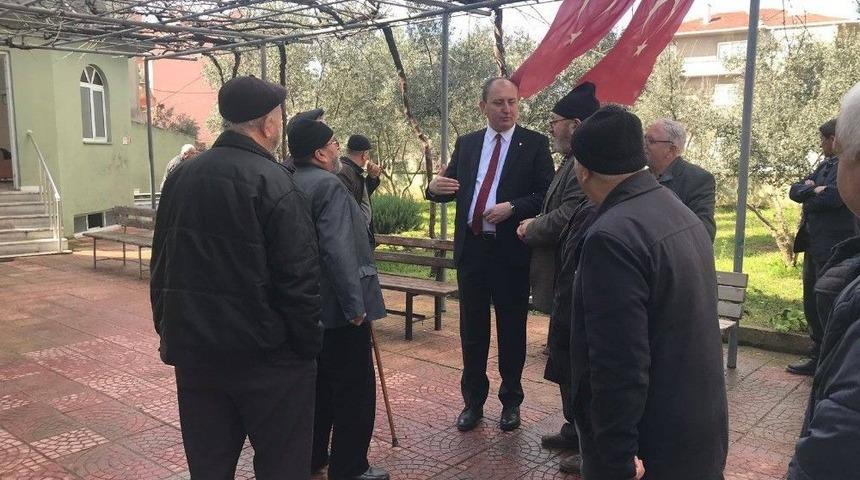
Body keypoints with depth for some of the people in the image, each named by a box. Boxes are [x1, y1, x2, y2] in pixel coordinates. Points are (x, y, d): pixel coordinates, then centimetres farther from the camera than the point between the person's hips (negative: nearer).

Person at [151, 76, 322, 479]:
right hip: (266, 355, -6)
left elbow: (161, 265, 13)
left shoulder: (181, 176, 6)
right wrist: (309, 346, -7)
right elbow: (299, 279, -18)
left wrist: (168, 332, 21)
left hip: (193, 349, 7)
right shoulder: (273, 182, -15)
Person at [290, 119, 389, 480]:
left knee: (318, 383, 21)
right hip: (337, 306, -9)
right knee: (355, 389, 2)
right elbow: (338, 251, -26)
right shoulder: (329, 185, -18)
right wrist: (355, 304, -21)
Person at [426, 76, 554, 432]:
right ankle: (473, 401, 26)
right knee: (472, 330, 12)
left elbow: (547, 196, -7)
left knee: (512, 330, 10)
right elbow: (450, 188, 9)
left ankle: (511, 401, 26)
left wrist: (512, 208, -21)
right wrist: (435, 187, -13)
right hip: (471, 248, 4)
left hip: (512, 250, -3)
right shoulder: (466, 144, 9)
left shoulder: (535, 144, -2)